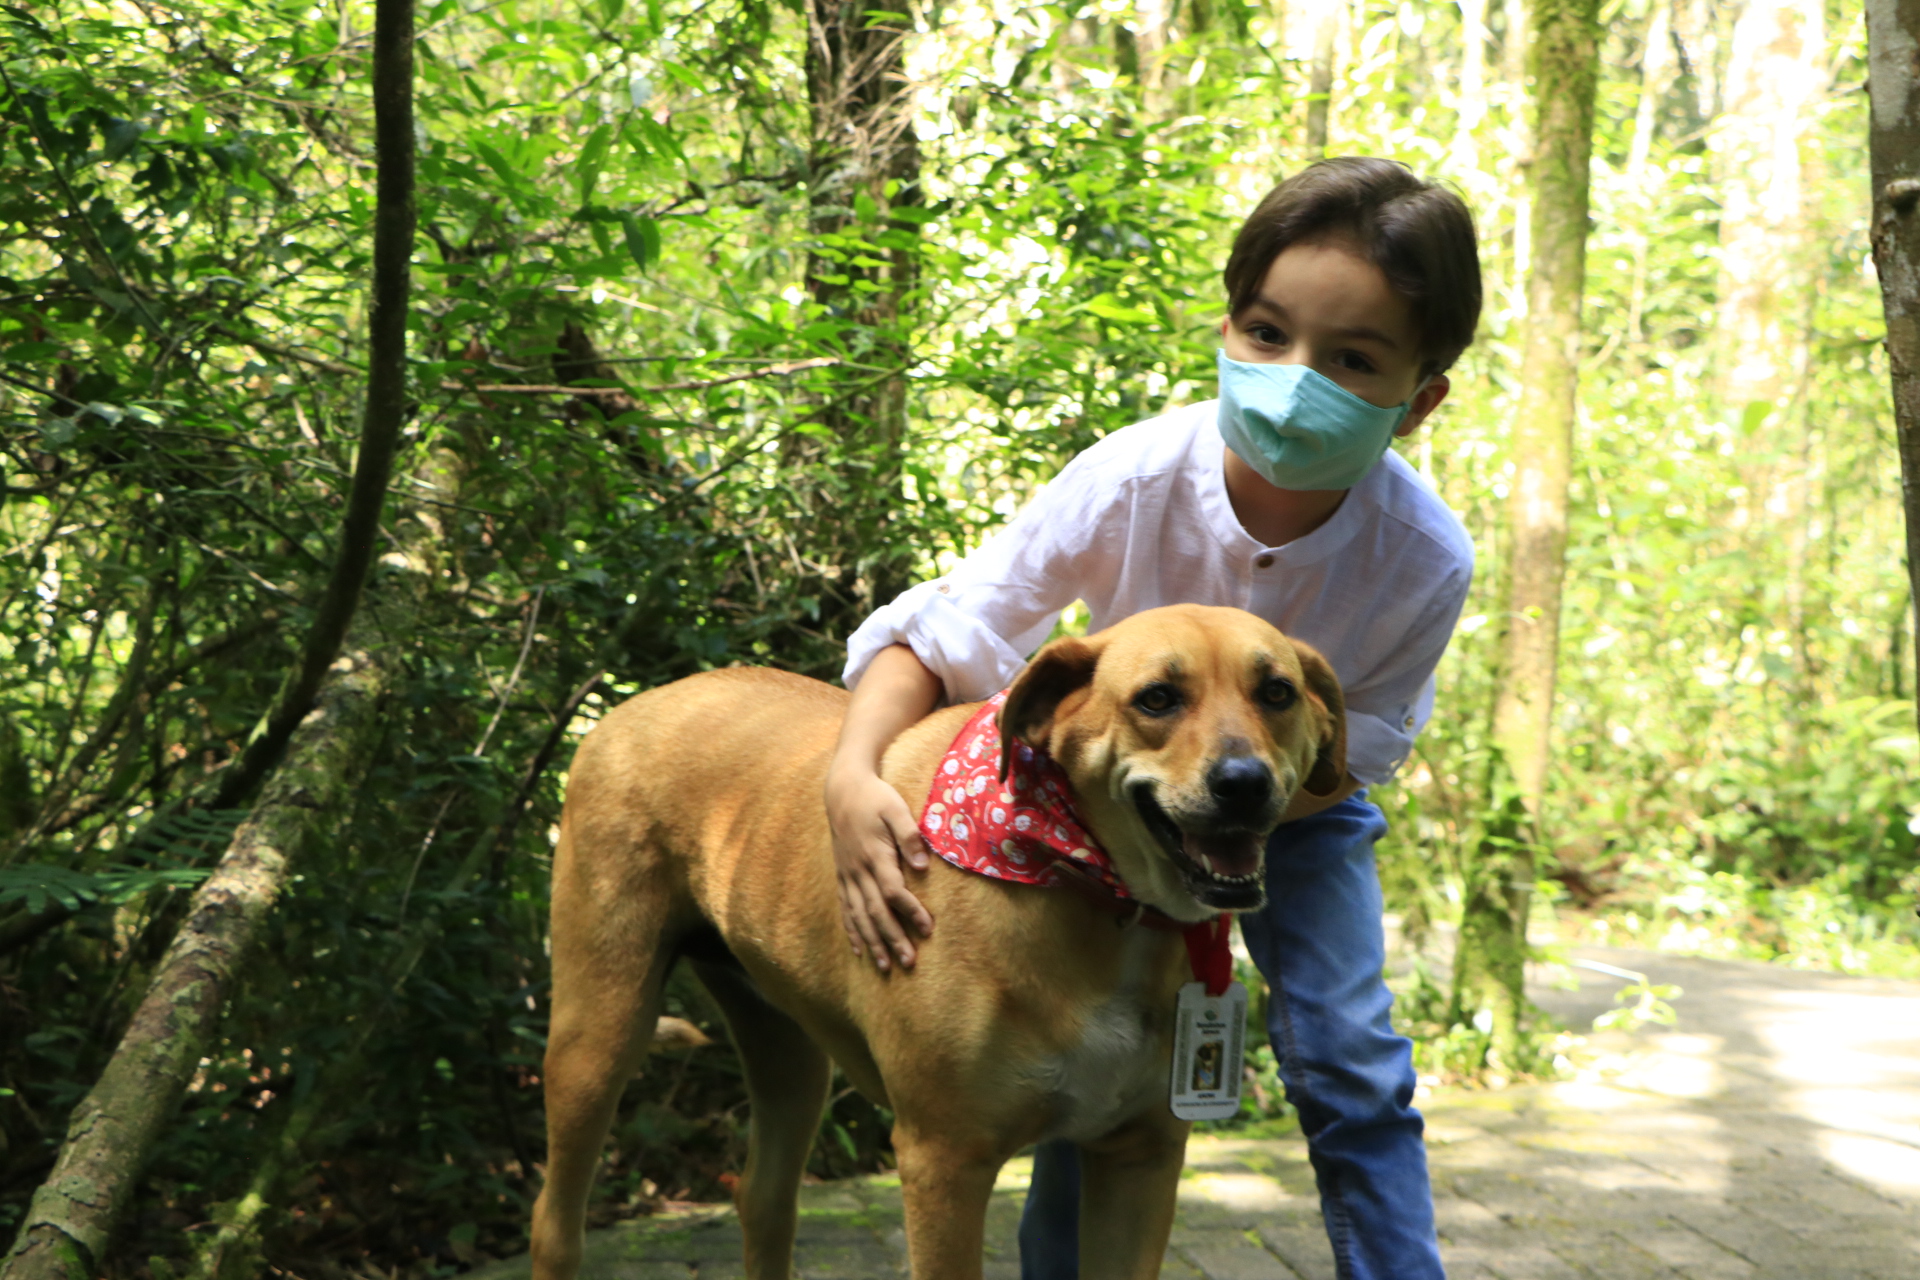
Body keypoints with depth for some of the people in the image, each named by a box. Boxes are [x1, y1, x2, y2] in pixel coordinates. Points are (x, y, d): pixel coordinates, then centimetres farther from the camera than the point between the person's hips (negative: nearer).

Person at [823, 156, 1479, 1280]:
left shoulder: (1426, 561, -32)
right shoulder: (1133, 482, -34)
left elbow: (1352, 749, -17)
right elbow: (935, 637, -26)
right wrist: (855, 773, -43)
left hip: (1298, 808, 0)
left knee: (1351, 1066, -11)